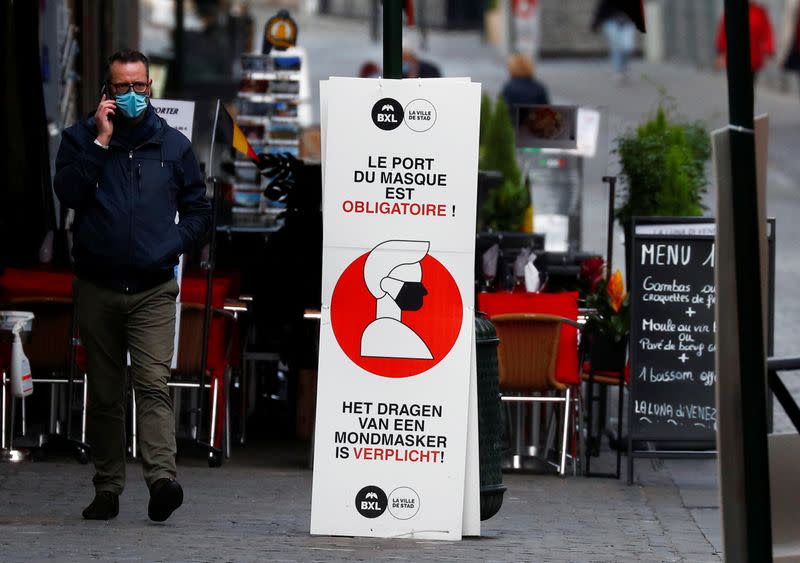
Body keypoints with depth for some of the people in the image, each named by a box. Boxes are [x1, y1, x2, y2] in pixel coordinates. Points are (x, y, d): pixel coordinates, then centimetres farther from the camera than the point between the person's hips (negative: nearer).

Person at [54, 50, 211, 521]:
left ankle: (162, 478, -29)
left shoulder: (173, 145, 9)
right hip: (98, 287, 1)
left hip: (153, 289, -1)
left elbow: (199, 211, 13)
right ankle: (108, 488, 13)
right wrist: (101, 141, -12)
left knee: (153, 384, -16)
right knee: (104, 393, 7)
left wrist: (171, 247, -4)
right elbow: (69, 193, -10)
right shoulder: (81, 138, 6)